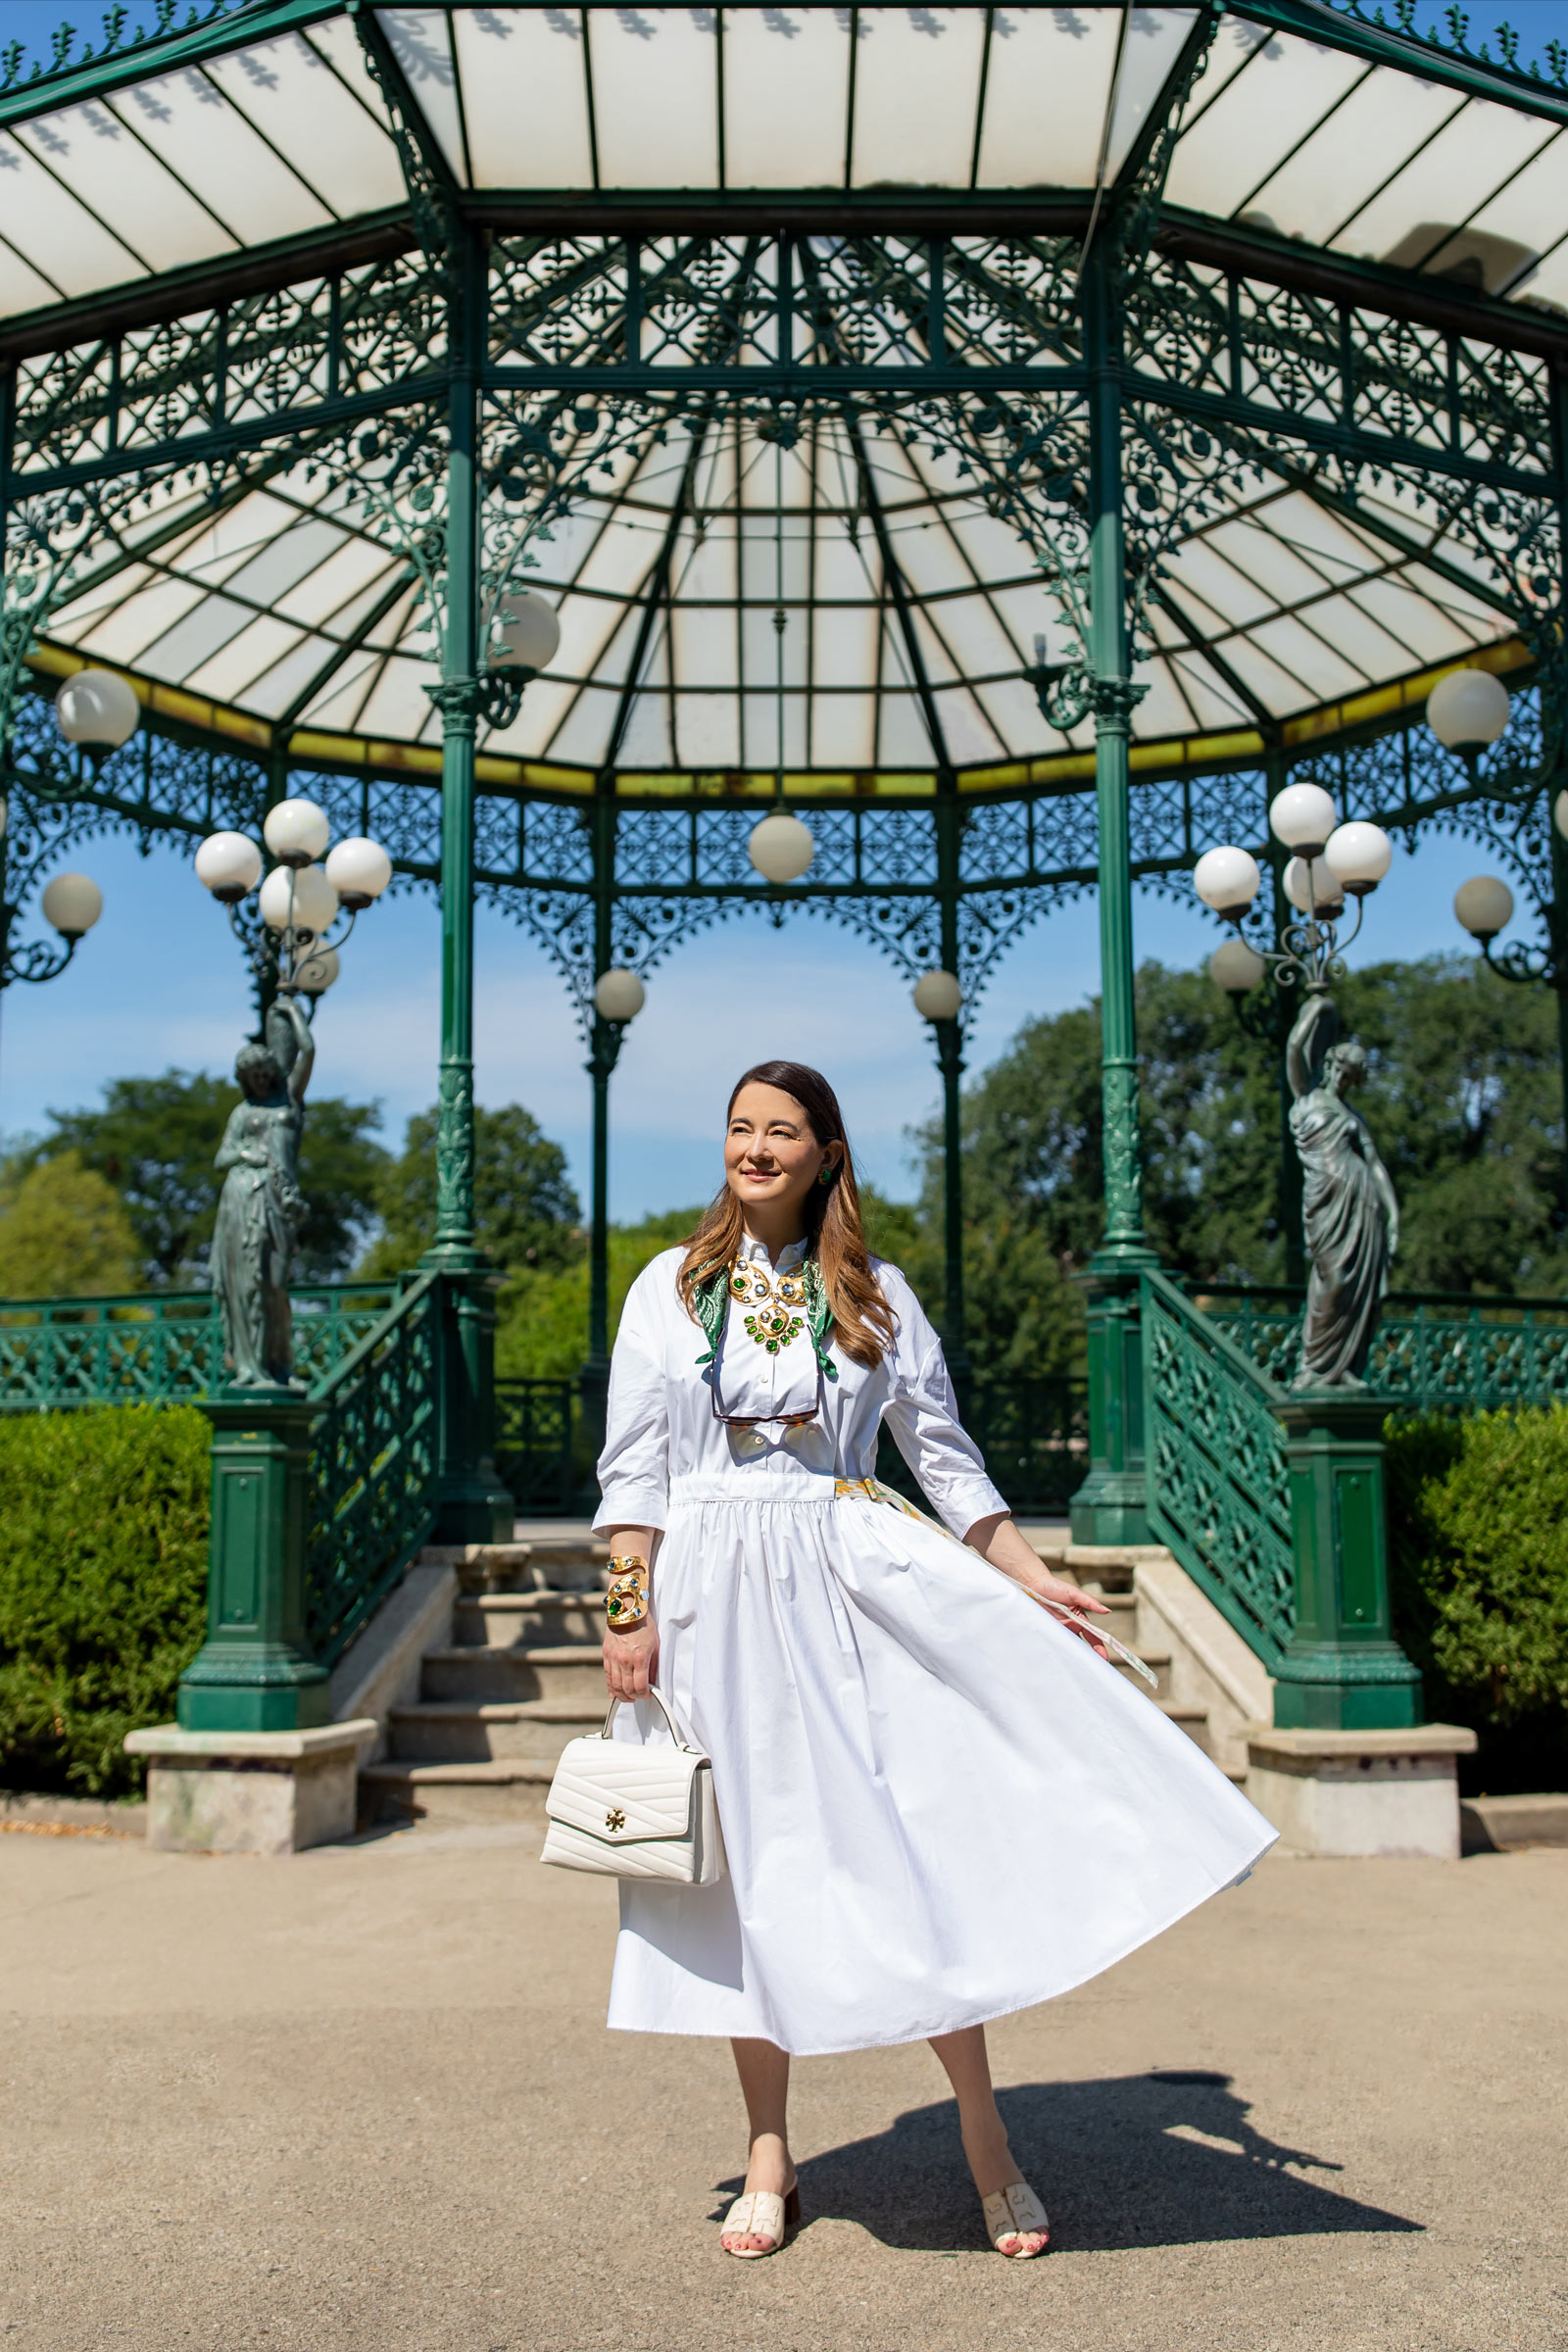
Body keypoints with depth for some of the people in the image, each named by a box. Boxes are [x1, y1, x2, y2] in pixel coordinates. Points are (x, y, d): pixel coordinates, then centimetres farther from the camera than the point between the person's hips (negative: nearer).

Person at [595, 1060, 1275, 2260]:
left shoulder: (876, 1294, 7)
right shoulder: (672, 1287, 6)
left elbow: (944, 1453, 9)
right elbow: (634, 1466, 3)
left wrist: (1029, 1576, 1)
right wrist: (631, 1613, -4)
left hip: (852, 1577, 0)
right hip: (715, 1591, 0)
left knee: (916, 1840, -4)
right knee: (748, 1866, 5)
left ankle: (985, 2135, 10)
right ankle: (770, 2158, 18)